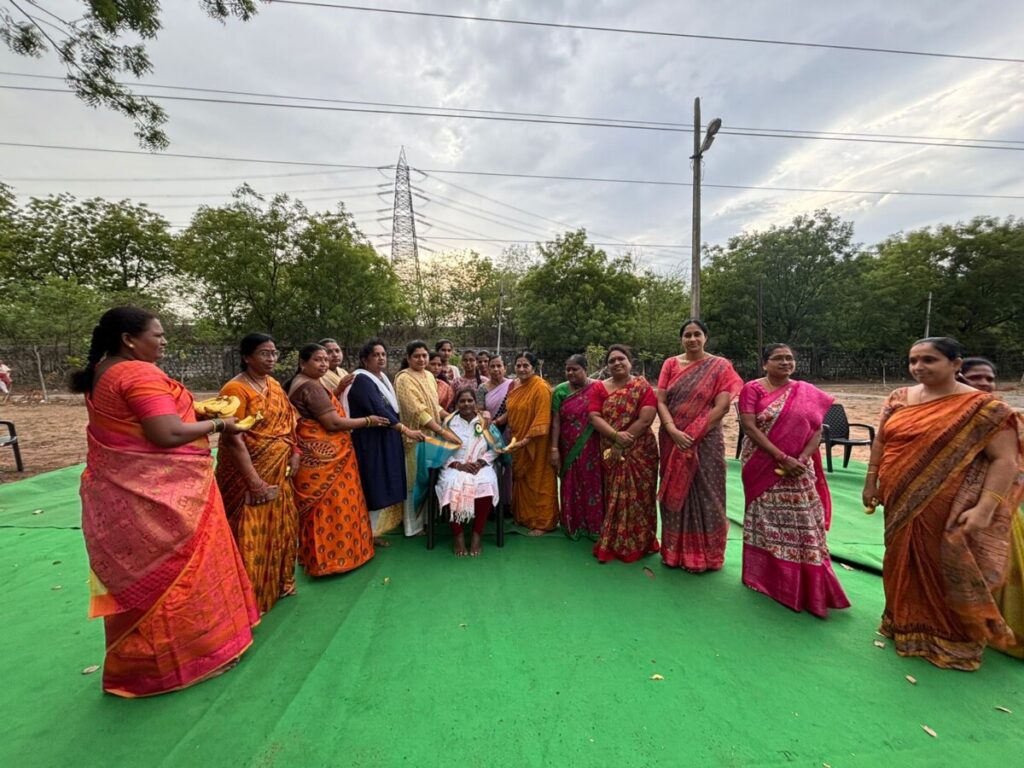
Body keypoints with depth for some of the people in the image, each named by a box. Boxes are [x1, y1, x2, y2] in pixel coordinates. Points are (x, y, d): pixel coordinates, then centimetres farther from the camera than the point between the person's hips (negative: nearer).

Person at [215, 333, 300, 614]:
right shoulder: (236, 389, -17)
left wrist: (294, 451, 3)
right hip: (249, 473, -8)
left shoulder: (274, 384, 7)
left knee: (277, 527, 18)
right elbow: (233, 439, -21)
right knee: (250, 534, 3)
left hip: (278, 471, 8)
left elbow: (287, 421, 15)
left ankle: (277, 583, 37)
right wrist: (254, 480, -22)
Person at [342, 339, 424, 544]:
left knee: (383, 486, 13)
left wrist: (400, 430, 12)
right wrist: (405, 430, -30)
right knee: (374, 487, -1)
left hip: (386, 440, 9)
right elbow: (378, 410, -27)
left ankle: (375, 529, 26)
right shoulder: (362, 380, -17)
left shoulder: (382, 378, 11)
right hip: (370, 443, -9)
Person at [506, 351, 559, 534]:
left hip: (535, 443, -7)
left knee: (538, 482, 3)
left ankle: (542, 523, 16)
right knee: (521, 480, 17)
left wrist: (526, 439, -23)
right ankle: (523, 517, 33)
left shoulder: (541, 387, -16)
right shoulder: (514, 385, 8)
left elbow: (542, 419, -21)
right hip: (517, 442, 8)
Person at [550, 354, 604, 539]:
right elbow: (556, 421, -3)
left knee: (592, 486, 9)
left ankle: (594, 526, 27)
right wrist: (554, 449, -7)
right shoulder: (560, 390, -1)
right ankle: (572, 525, 30)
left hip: (591, 450, -1)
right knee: (571, 488, 13)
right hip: (568, 450, 2)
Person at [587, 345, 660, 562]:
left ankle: (638, 544, 22)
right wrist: (616, 436, -19)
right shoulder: (599, 388, 6)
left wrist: (625, 439, -17)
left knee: (637, 498, 4)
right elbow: (595, 417, -5)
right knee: (614, 498, 8)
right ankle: (612, 544, 23)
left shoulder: (643, 387, -2)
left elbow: (646, 419, -13)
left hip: (639, 452, -2)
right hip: (610, 453, 2)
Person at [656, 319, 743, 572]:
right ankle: (674, 551, 26)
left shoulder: (720, 366, -1)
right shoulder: (670, 364, 6)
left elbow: (721, 407, -10)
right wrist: (674, 431, -15)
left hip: (706, 442, -2)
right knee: (675, 493, 11)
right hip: (673, 441, 3)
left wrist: (692, 436, -16)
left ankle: (705, 554, 23)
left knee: (704, 496, 5)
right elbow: (660, 402, -1)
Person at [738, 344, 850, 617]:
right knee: (766, 522, 7)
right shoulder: (752, 389, -5)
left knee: (803, 523, 5)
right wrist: (782, 457, -18)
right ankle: (767, 578, 23)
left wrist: (801, 459, -12)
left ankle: (807, 586, 21)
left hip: (798, 469, 3)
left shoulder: (808, 392, 6)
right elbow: (749, 428, -13)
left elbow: (817, 431, 3)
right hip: (763, 467, -3)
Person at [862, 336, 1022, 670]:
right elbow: (880, 442, 9)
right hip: (901, 505, 4)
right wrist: (871, 482, 9)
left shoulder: (983, 407, -10)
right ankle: (906, 624, 36)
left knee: (945, 571, 8)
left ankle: (951, 638, 30)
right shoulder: (899, 399, 3)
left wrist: (985, 508, -20)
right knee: (905, 565, 17)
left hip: (948, 510, -4)